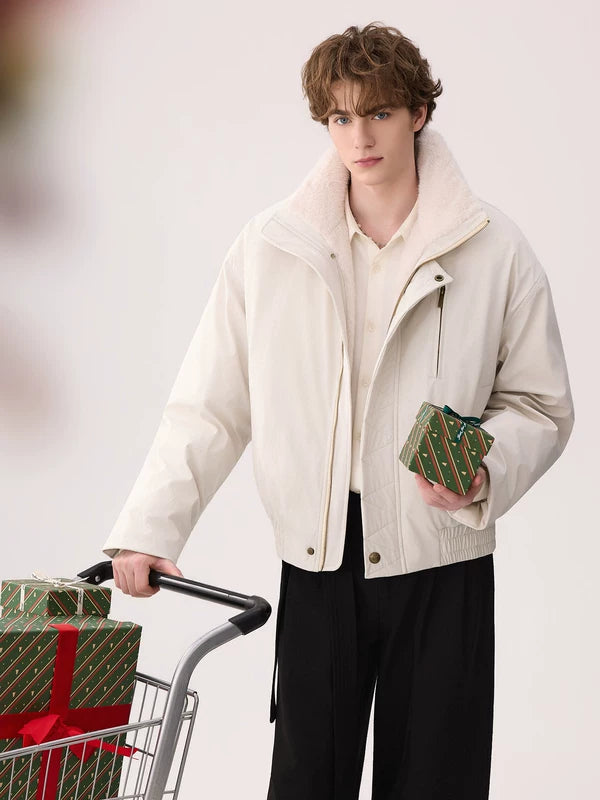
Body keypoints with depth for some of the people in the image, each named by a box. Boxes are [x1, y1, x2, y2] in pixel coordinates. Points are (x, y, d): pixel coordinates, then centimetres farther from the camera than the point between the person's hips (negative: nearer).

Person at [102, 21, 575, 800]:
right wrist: (149, 526, -5)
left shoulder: (495, 250, -2)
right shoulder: (269, 246, 1)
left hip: (441, 565, -1)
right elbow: (210, 406, 4)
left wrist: (484, 474, -15)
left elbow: (540, 406, 5)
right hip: (315, 562, 1)